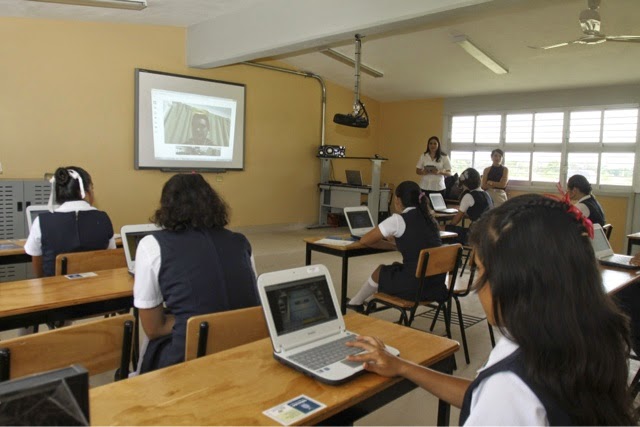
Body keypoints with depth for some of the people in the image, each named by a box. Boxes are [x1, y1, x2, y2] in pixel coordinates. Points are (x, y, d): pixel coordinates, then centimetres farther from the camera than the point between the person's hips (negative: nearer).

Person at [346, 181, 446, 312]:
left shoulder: (398, 219, -9)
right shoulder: (429, 218, 11)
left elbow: (364, 240, 0)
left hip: (415, 285, -7)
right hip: (437, 284, 7)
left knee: (381, 270, 20)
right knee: (396, 267, 29)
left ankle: (355, 302, 44)